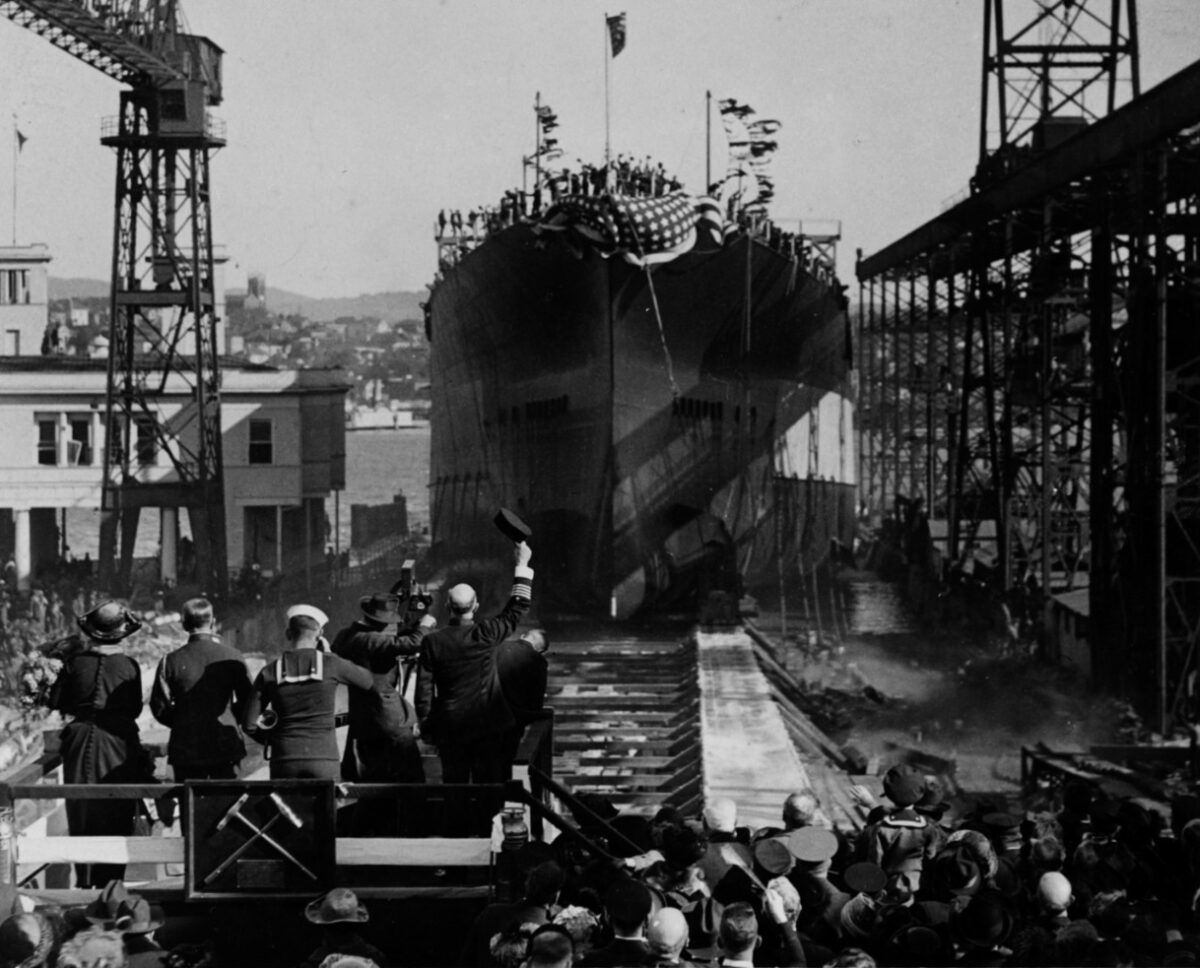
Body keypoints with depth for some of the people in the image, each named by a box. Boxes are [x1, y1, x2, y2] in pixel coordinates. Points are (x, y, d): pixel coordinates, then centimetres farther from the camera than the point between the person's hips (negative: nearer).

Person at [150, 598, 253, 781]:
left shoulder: (171, 661, -4)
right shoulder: (232, 657, -4)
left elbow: (159, 707, -2)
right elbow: (248, 702, 0)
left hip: (185, 748, 0)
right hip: (226, 745, 0)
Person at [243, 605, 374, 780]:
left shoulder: (270, 672, 1)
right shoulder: (331, 664, -2)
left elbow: (249, 724, 3)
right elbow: (367, 681, 16)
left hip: (285, 760, 1)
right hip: (324, 757, -1)